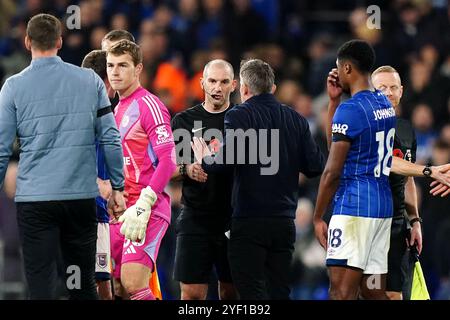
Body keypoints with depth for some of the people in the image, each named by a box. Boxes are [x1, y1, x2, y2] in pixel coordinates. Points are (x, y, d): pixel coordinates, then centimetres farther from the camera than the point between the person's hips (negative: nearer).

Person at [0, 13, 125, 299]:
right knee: (84, 285, 11)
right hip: (82, 196, 2)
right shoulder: (90, 81, 4)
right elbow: (110, 139, 4)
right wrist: (118, 187, 12)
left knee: (41, 286, -1)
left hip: (34, 199, -2)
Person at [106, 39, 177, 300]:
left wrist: (143, 205, -22)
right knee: (122, 286, 6)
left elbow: (168, 160, -16)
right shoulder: (118, 108, 19)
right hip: (120, 209, 9)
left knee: (134, 283, -21)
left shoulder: (149, 105, -8)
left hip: (149, 209, -9)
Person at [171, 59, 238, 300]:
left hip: (233, 220, 0)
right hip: (195, 219, 0)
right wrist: (186, 169, -12)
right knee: (192, 293, -5)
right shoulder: (184, 121, 7)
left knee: (231, 292, 3)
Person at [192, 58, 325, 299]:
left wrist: (205, 160, 0)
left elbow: (226, 161, -20)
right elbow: (315, 167, 6)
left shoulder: (238, 116, -6)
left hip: (249, 220, -5)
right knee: (279, 292, 11)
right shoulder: (295, 119, 9)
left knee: (252, 292, -5)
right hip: (285, 221, 5)